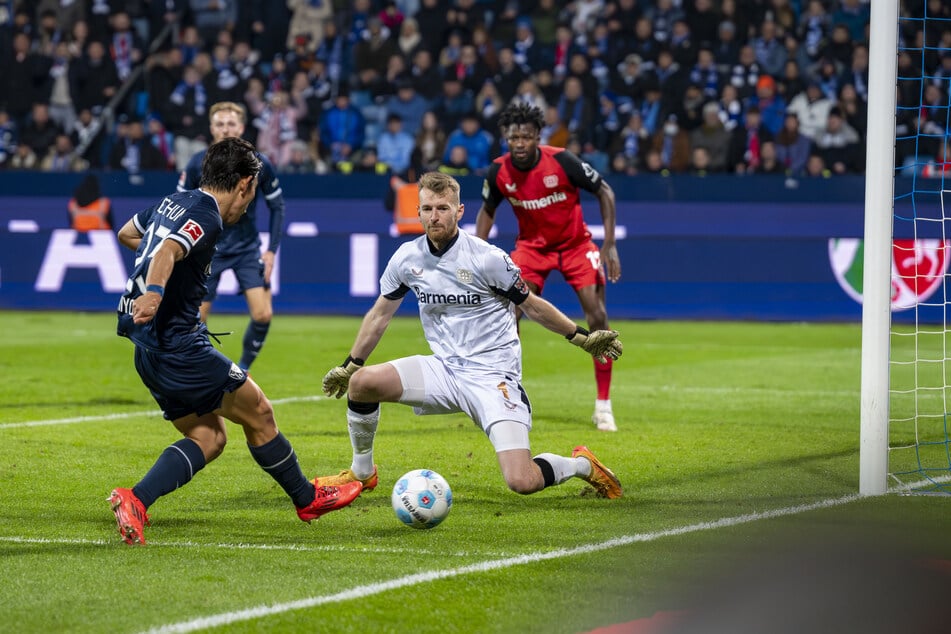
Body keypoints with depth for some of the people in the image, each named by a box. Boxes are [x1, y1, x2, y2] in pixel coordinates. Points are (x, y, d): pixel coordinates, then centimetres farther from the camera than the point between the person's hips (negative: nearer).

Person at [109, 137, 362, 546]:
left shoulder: (173, 203, 15)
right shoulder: (205, 216, -13)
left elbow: (126, 234, 33)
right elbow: (167, 251, -33)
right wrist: (154, 291, -50)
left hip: (149, 351, 10)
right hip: (179, 344, -10)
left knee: (209, 438, 10)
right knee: (258, 413, 7)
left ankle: (134, 500, -9)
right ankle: (308, 499, 22)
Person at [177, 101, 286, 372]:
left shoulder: (259, 164, -9)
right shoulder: (197, 165, -11)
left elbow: (277, 206, 3)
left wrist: (272, 250, -3)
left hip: (247, 248, 1)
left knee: (263, 314, -13)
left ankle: (242, 369, 9)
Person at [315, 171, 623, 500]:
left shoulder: (487, 258, -13)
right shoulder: (407, 258, 0)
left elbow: (533, 306, 2)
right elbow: (380, 315, 16)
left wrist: (582, 337, 5)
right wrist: (349, 365, 21)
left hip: (493, 377, -5)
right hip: (444, 370, 5)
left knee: (522, 482, -21)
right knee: (361, 382, -18)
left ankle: (581, 465, 14)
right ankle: (362, 472, 7)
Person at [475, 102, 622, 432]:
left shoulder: (562, 161, -25)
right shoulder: (499, 172, -16)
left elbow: (604, 191, -12)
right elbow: (487, 211, 5)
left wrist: (609, 245, -16)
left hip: (575, 243, -2)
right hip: (531, 245, 2)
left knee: (597, 316, -12)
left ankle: (603, 405, 0)